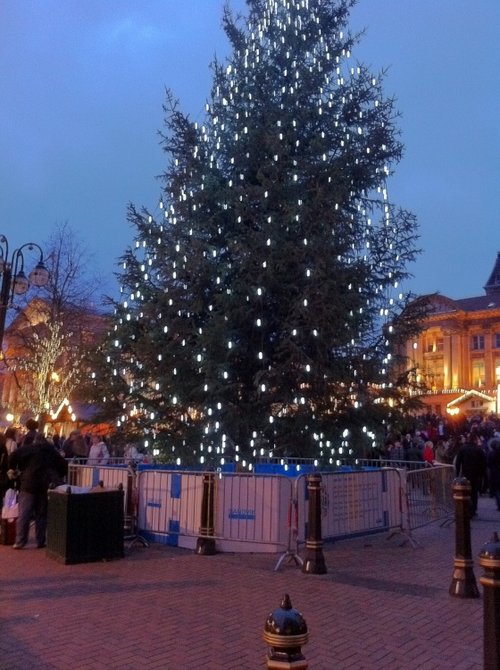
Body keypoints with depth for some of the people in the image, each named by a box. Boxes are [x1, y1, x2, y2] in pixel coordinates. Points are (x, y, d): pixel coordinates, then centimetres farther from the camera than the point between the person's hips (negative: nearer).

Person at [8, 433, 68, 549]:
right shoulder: (52, 451, 17)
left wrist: (12, 468, 8)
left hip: (29, 483, -3)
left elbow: (13, 456, -7)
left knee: (24, 514, 2)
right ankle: (40, 542, 8)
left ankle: (20, 541, 0)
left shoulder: (29, 448, 7)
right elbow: (64, 465, 13)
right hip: (46, 485, 3)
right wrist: (58, 479, 22)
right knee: (42, 514, 10)